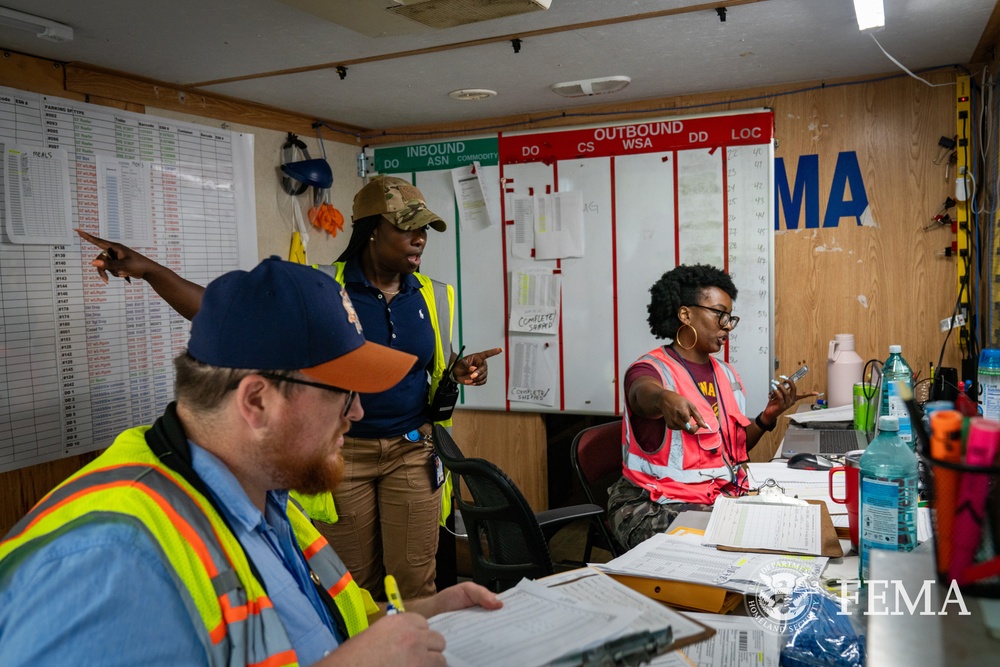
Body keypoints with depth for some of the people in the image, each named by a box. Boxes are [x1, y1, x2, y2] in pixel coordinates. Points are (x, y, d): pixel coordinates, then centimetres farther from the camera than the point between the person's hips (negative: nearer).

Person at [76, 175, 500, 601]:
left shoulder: (433, 296, 4)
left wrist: (460, 370, -6)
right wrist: (149, 270, -25)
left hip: (412, 453, 2)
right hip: (342, 453, -2)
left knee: (414, 585, 6)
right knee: (353, 587, 10)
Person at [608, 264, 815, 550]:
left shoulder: (726, 374, 13)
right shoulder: (651, 368, -11)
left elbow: (737, 445, 16)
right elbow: (644, 394, -37)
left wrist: (766, 418, -3)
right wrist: (665, 399, -60)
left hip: (724, 495, 7)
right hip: (656, 505, -7)